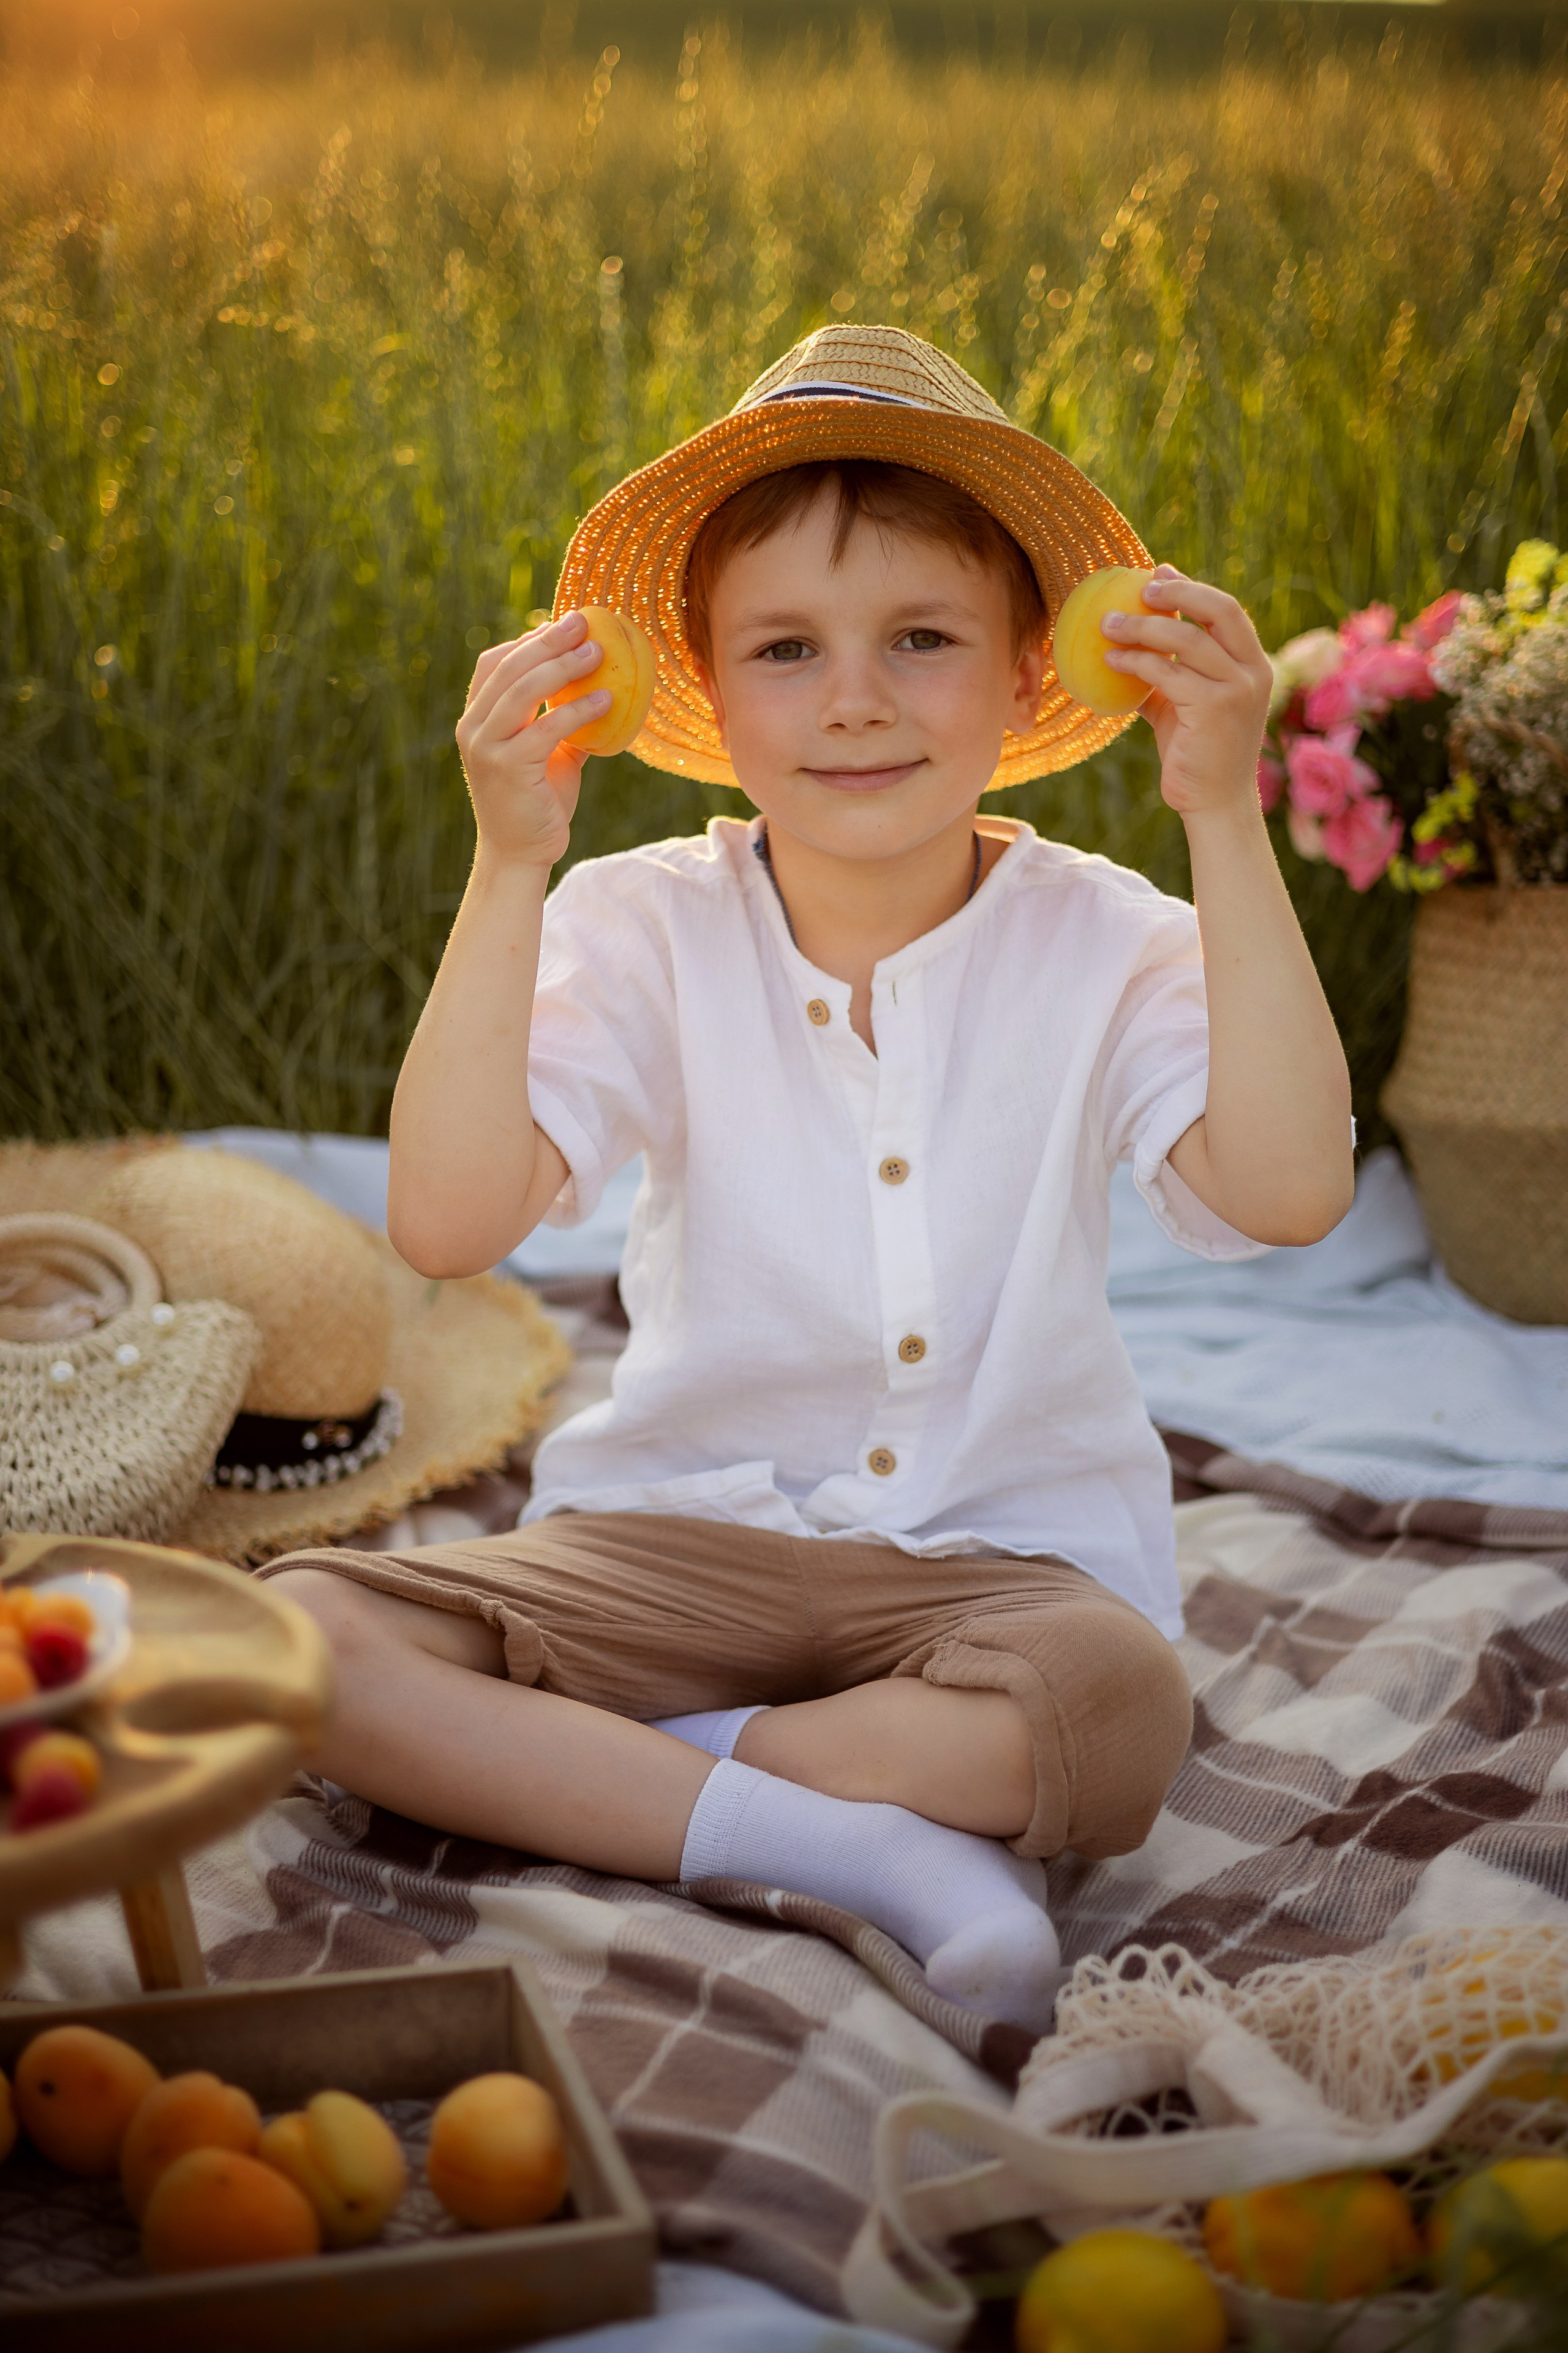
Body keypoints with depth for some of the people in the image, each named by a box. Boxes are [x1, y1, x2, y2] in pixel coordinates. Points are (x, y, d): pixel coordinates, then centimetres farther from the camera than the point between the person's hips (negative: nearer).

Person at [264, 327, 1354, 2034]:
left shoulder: (1102, 944, -4)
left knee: (1121, 1701, -36)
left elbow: (1286, 1190, -23)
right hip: (680, 1537, 1)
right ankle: (854, 1846, -23)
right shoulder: (645, 931, -4)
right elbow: (446, 1223, -18)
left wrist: (1224, 820, -23)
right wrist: (511, 866, -23)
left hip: (999, 1551, -1)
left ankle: (584, 1774, -15)